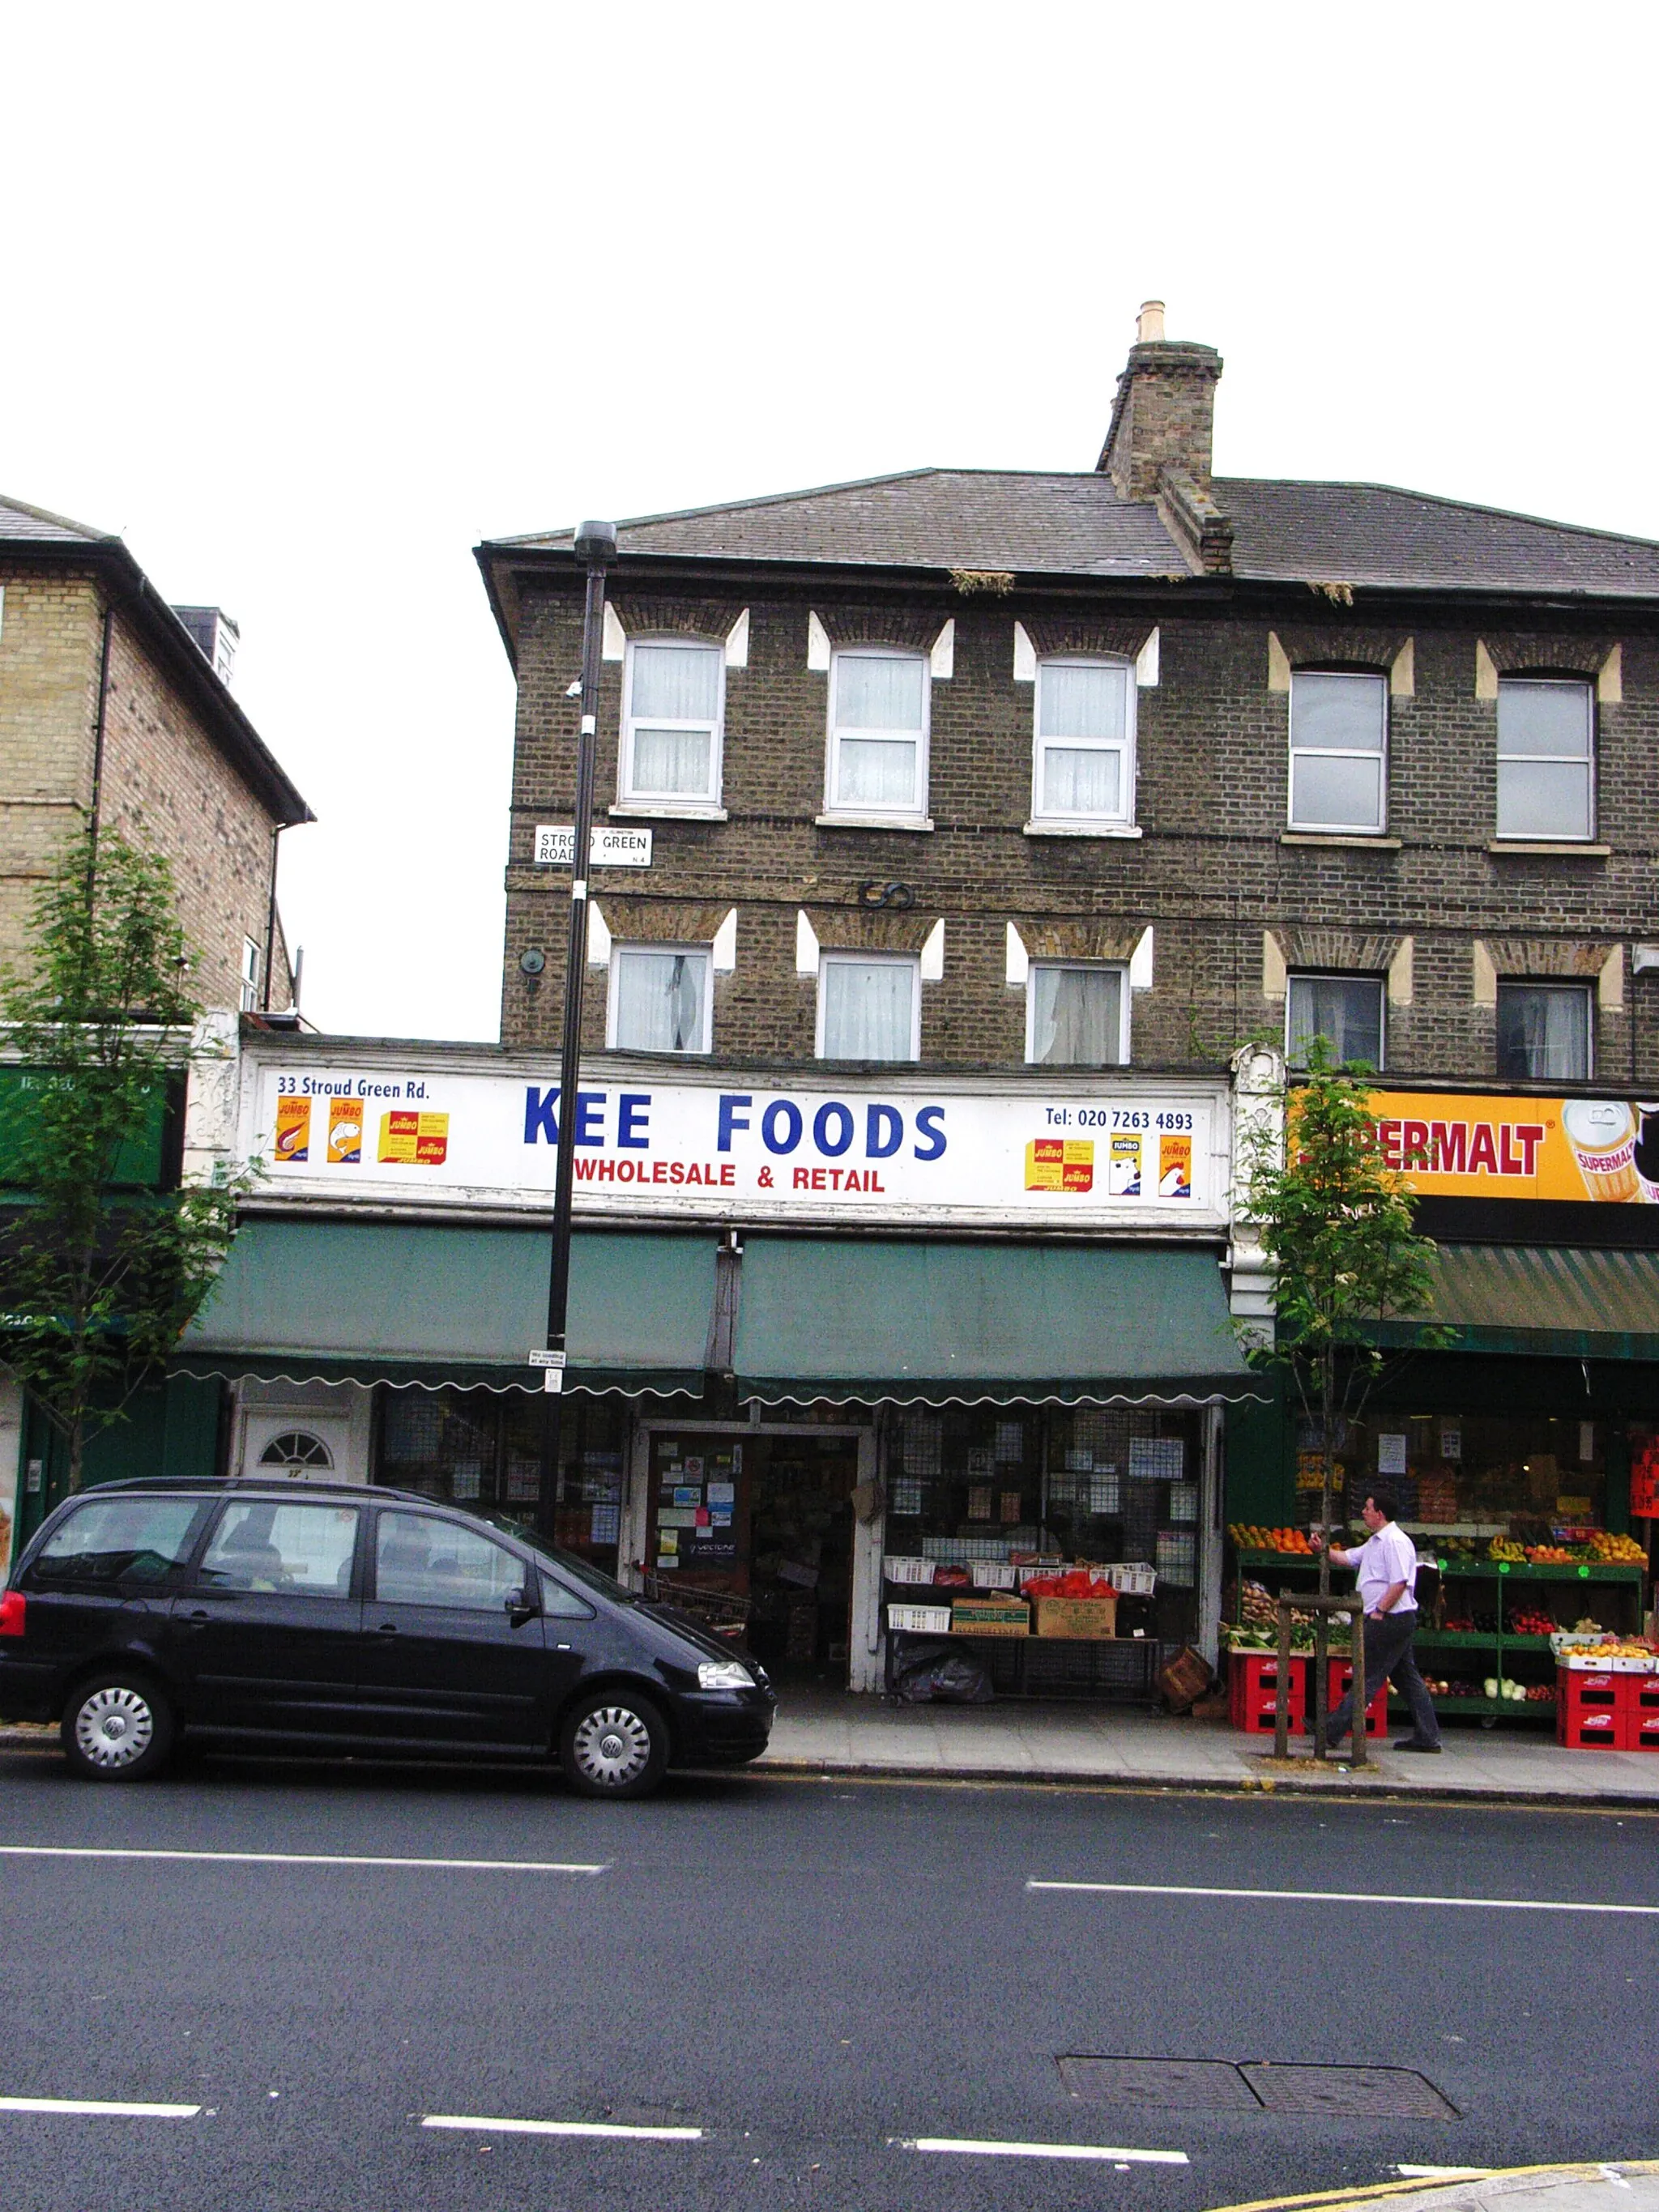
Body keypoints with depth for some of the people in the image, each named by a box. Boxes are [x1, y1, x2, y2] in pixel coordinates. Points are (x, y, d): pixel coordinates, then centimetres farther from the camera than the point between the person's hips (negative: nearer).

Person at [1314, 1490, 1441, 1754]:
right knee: (1406, 1676, 12)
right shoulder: (1376, 1542, 17)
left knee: (1368, 1677, -7)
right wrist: (1324, 1550, 9)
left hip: (1391, 1620, -11)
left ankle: (1332, 1733, -6)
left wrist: (1379, 1612, -21)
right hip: (1394, 1621, 11)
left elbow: (1399, 1583, -22)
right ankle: (1427, 1737, 16)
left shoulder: (1396, 1542, -17)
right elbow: (1348, 1558, 22)